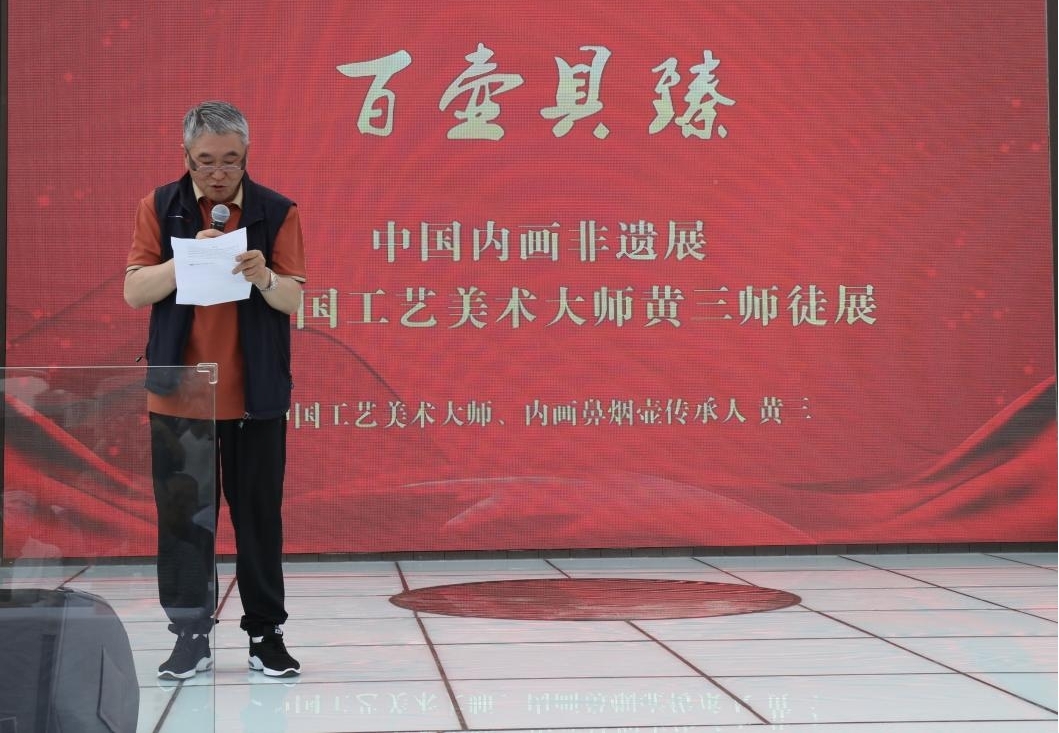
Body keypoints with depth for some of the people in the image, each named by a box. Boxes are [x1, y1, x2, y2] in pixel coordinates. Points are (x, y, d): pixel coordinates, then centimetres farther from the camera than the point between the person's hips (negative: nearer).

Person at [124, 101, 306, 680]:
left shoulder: (276, 212, 1)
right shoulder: (160, 208, 3)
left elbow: (293, 300, -3)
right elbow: (134, 291, -3)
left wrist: (262, 277, -24)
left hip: (255, 393, 0)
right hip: (178, 391, 0)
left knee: (259, 514, 5)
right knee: (183, 513, 2)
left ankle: (265, 633, 15)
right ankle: (190, 636, 11)